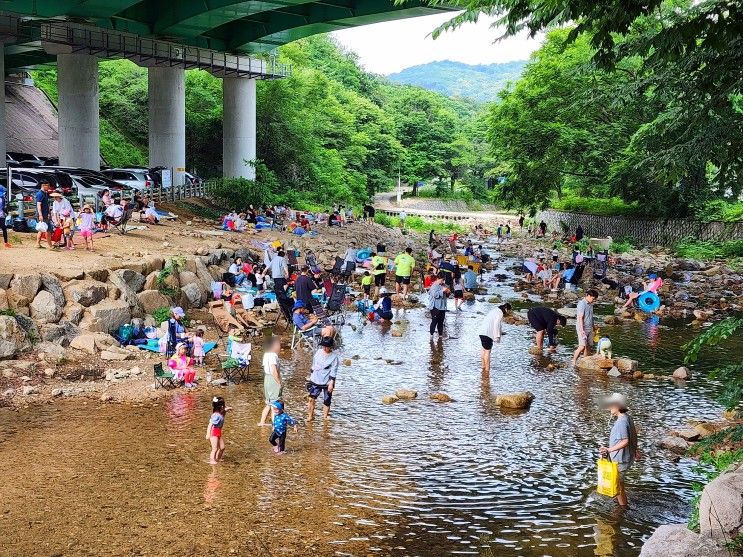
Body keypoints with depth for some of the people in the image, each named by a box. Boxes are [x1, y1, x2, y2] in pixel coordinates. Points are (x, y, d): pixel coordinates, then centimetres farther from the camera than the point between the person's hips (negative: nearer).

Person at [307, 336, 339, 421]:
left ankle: (325, 417, 18)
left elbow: (333, 371, -11)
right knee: (311, 398, -6)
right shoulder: (319, 352, 4)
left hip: (327, 382, -4)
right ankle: (310, 416, 6)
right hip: (316, 380, 4)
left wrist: (331, 383, -15)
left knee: (326, 401, 5)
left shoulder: (334, 357, -10)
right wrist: (311, 376, 17)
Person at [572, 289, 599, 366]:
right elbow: (580, 318, -17)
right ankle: (573, 362, -7)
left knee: (588, 346, 6)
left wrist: (593, 328, 19)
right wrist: (582, 330, -22)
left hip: (590, 329, 8)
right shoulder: (582, 304, -13)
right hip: (583, 329, -8)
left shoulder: (590, 304, 13)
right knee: (582, 346, -14)